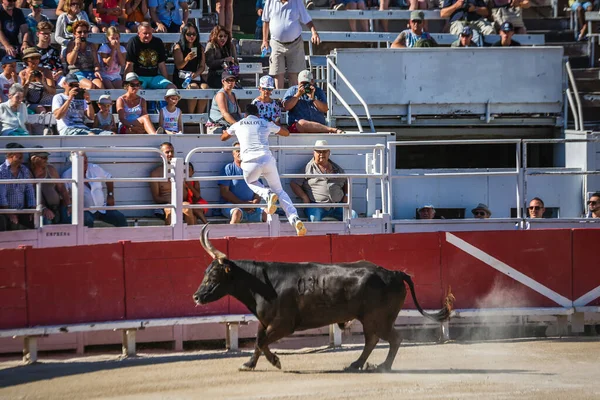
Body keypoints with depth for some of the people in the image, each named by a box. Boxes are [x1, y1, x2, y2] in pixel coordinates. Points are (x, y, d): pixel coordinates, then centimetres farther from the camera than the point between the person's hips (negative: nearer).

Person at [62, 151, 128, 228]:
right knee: (87, 221, -38)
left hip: (102, 208, 4)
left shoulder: (95, 168, 4)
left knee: (120, 218, -12)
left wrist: (110, 196, 10)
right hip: (85, 210, -4)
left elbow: (108, 178, 19)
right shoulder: (67, 175, -6)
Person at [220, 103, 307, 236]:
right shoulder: (266, 124, 20)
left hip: (250, 162, -1)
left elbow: (223, 137, 39)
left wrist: (233, 133, 59)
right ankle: (294, 218, -9)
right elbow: (287, 133, 35)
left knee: (251, 182, 32)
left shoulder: (238, 125, 20)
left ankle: (267, 194, -2)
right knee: (279, 191, 14)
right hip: (267, 159, 1)